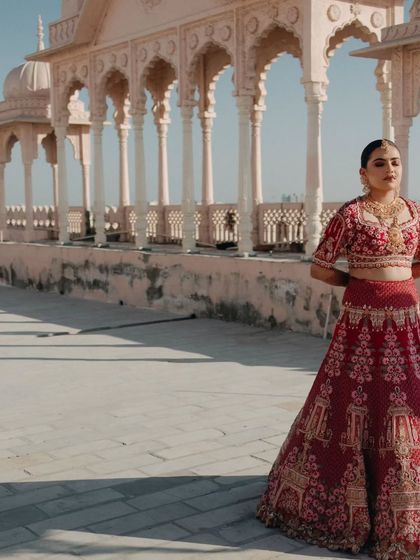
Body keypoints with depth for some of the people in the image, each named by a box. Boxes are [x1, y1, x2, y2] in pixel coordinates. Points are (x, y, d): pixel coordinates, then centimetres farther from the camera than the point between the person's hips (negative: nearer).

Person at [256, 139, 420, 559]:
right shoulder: (350, 214, -7)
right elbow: (318, 268, -7)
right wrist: (364, 284, 0)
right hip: (362, 323, -5)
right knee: (355, 407, 2)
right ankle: (343, 498, 20)